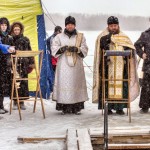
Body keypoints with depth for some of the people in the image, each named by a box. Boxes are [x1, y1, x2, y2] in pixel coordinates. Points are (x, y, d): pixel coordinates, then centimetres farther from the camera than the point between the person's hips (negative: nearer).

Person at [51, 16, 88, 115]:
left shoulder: (81, 37, 13)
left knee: (76, 84, -3)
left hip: (76, 66, 0)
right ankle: (65, 108, -2)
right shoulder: (59, 37, 12)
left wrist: (76, 49, -15)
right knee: (64, 84, -6)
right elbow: (54, 49, 3)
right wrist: (62, 48, -17)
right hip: (63, 66, 0)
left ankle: (77, 107, 2)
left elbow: (85, 49, 4)